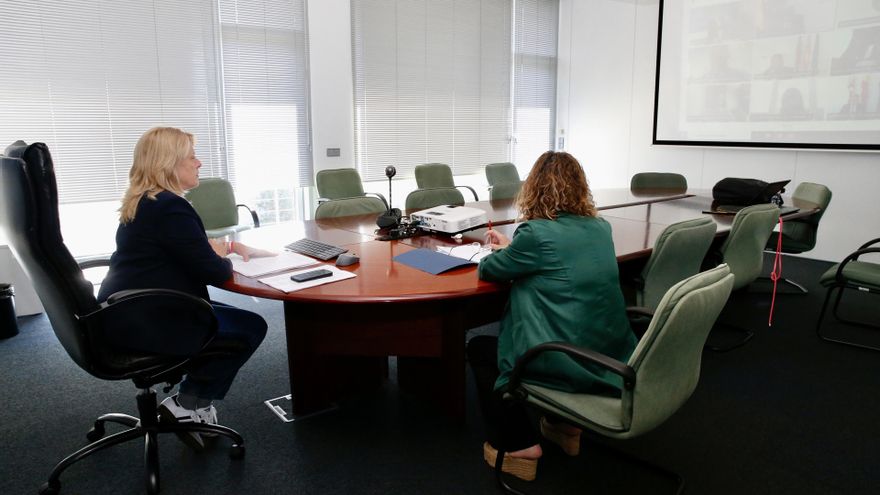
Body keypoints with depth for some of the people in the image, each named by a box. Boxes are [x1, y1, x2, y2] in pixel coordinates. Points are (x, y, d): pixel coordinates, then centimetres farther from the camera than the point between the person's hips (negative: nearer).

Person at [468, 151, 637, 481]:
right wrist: (513, 248, 25)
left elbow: (488, 270, -1)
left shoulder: (536, 232, -16)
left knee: (479, 348, 16)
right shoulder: (601, 228, 5)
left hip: (569, 364, -8)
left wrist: (501, 253, 20)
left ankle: (519, 446, 13)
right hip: (613, 357, 8)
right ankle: (564, 424, 32)